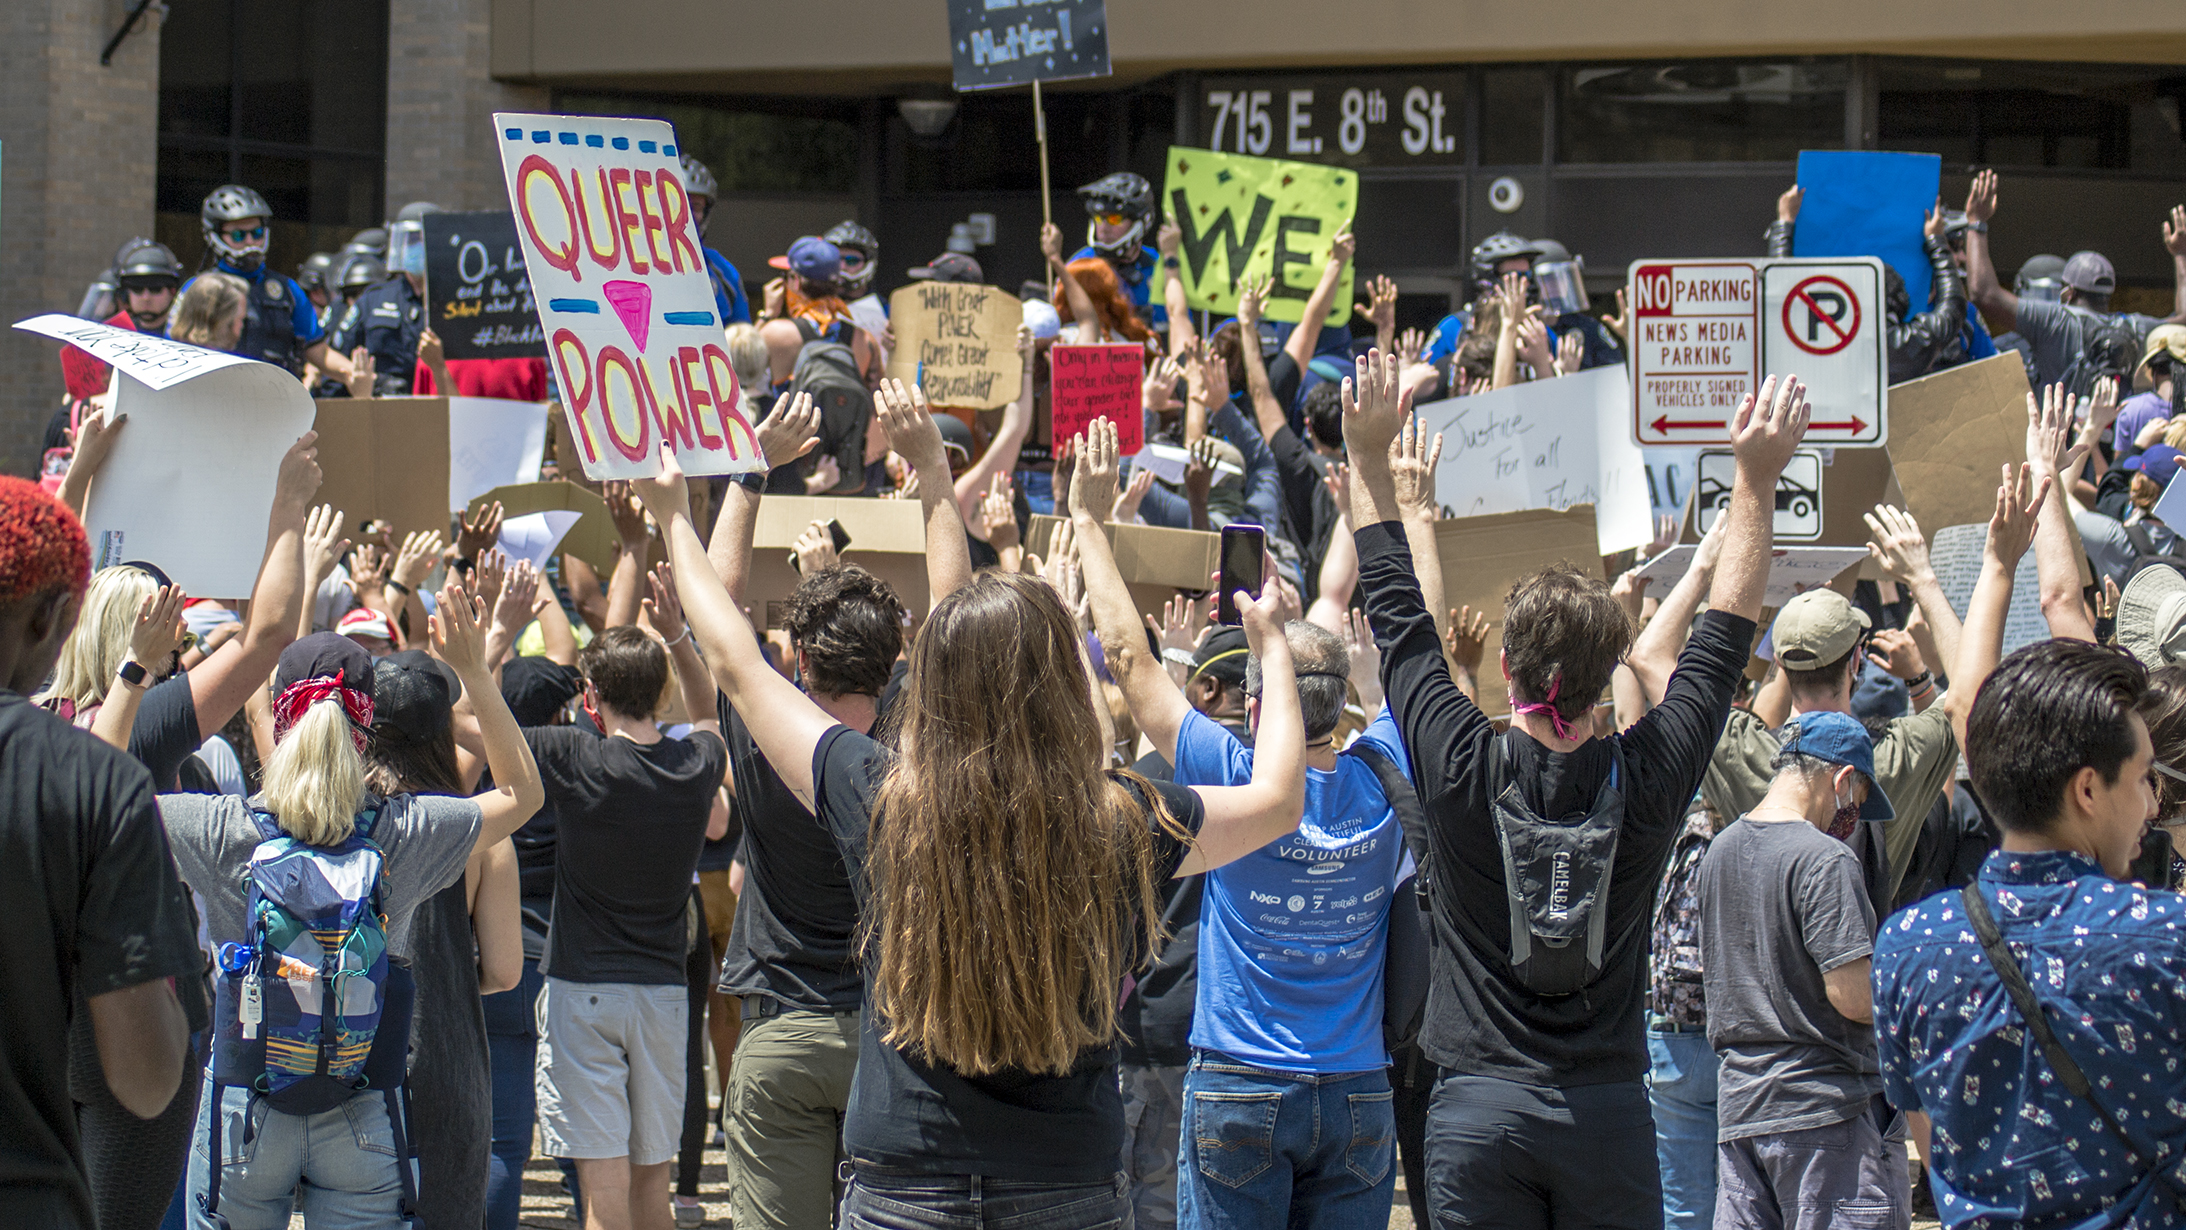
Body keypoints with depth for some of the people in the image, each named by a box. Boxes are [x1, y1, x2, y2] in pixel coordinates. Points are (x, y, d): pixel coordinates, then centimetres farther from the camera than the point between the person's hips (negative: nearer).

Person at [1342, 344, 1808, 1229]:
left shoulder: (1461, 767, -8)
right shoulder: (1646, 778, -5)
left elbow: (1398, 615, 5)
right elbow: (1720, 642, 9)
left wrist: (1369, 459, 14)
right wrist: (1755, 483, 18)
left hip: (1479, 1108, -1)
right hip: (1609, 1113, 1)